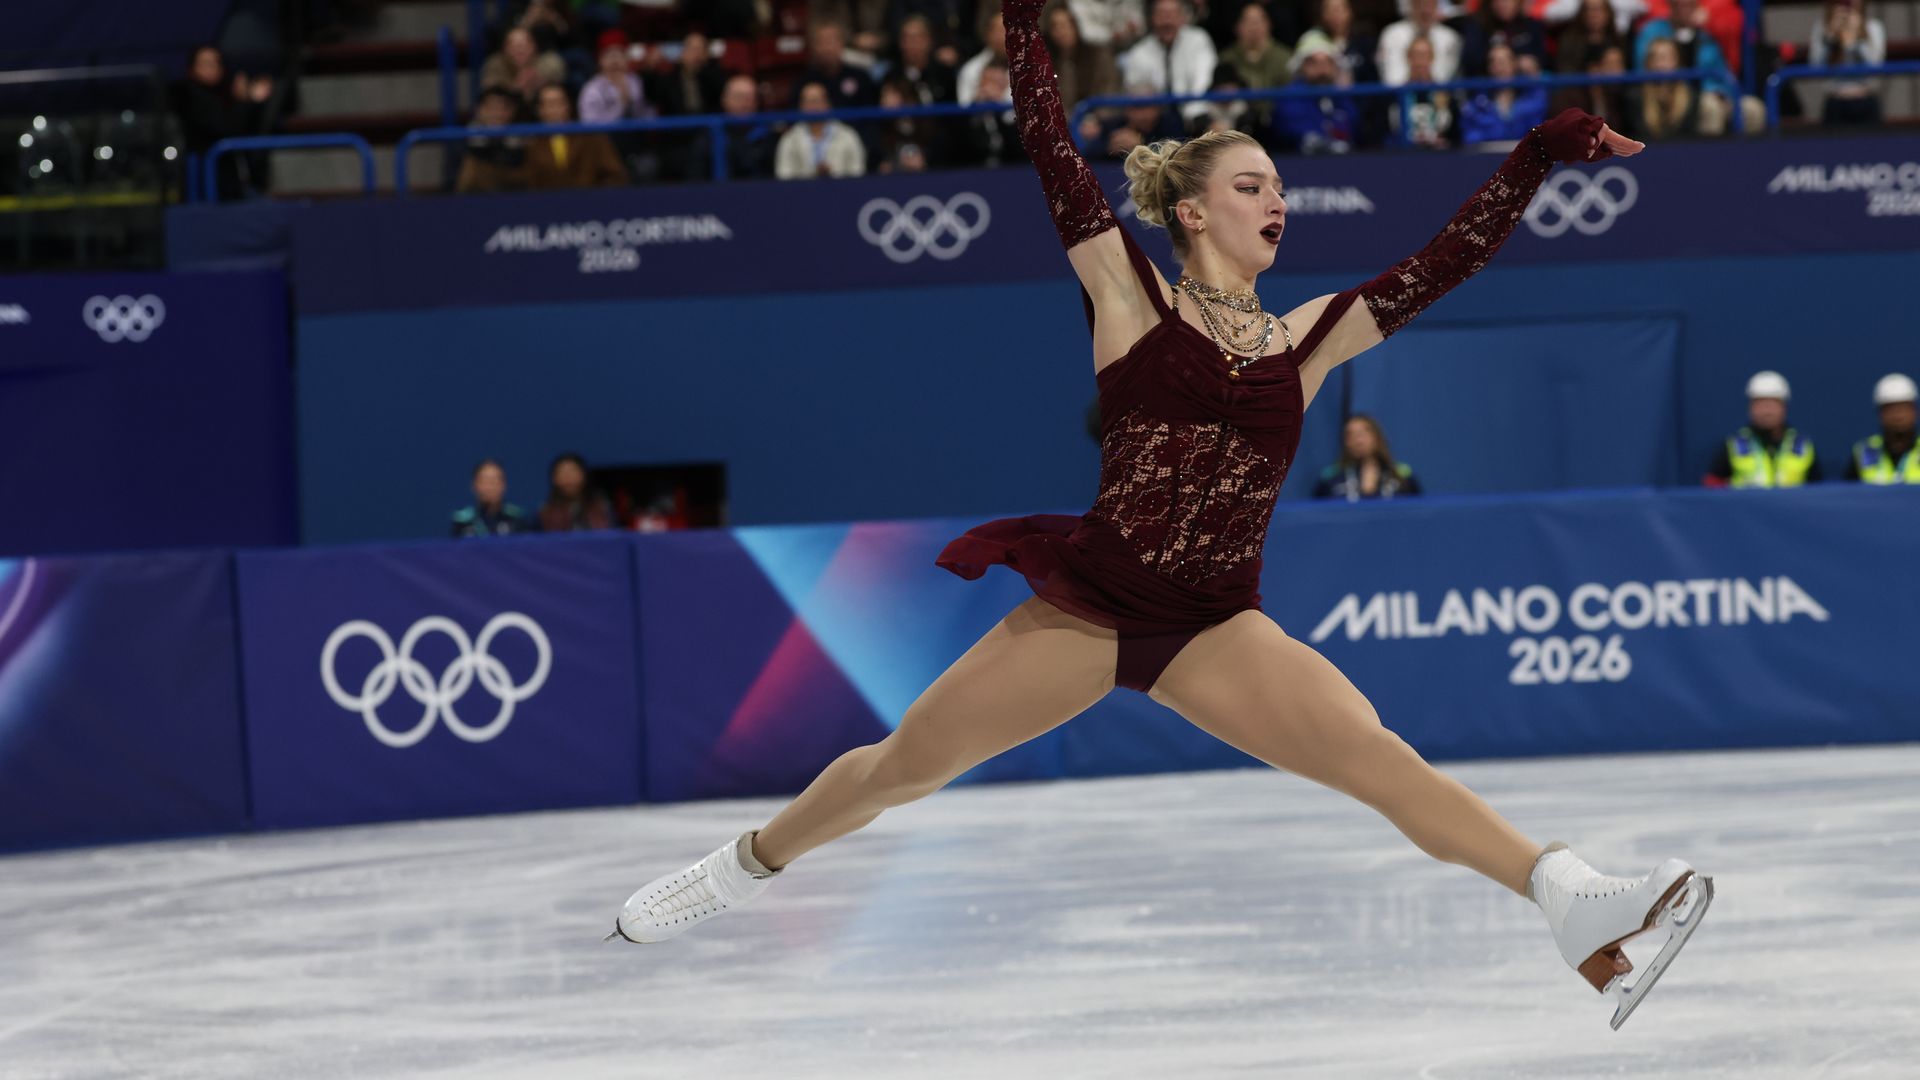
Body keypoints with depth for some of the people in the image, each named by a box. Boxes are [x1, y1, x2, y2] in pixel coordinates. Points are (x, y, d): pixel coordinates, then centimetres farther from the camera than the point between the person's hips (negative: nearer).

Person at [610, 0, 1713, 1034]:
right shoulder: (1132, 297, 3)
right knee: (903, 764, 6)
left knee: (1378, 755, -19)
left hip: (1217, 630, 2)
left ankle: (1580, 906, -32)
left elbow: (1453, 256, 10)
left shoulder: (1306, 338, 11)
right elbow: (1053, 150, -2)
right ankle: (741, 867, 31)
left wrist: (1542, 152, 4)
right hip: (1090, 601, -1)